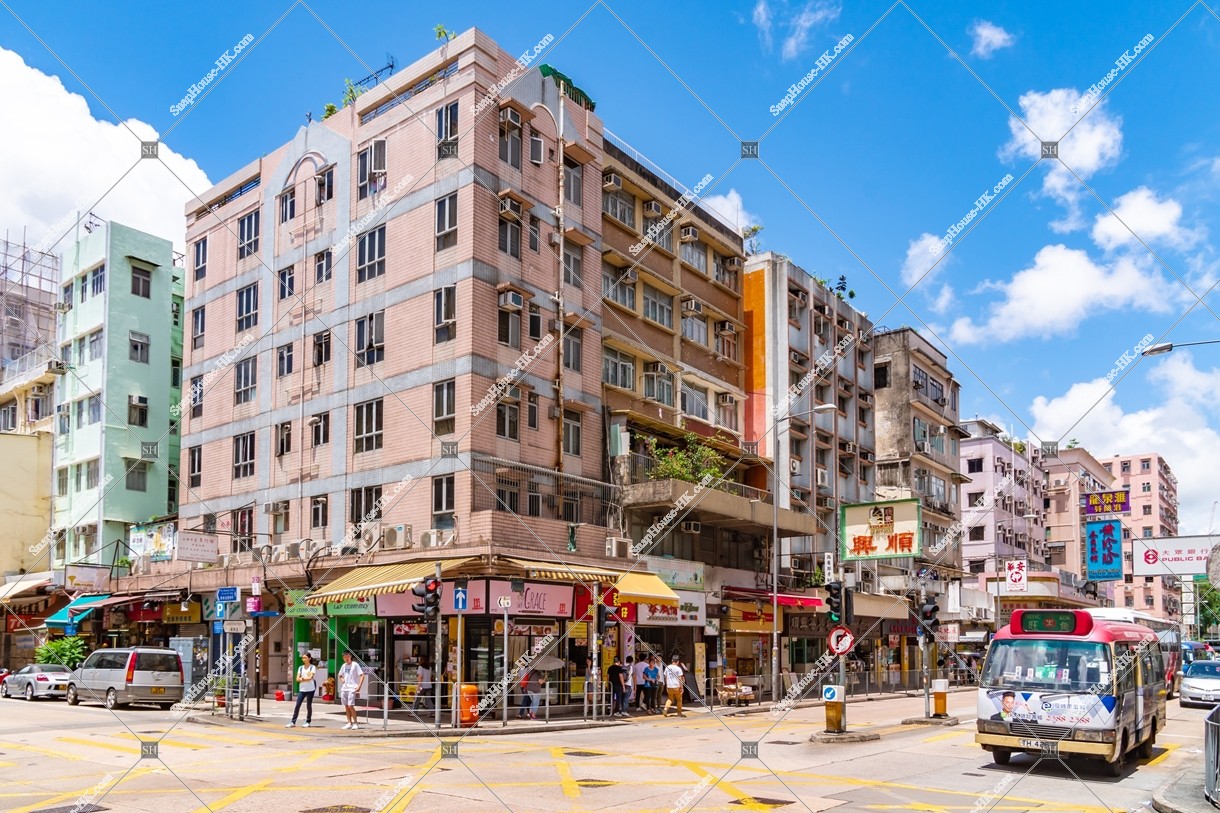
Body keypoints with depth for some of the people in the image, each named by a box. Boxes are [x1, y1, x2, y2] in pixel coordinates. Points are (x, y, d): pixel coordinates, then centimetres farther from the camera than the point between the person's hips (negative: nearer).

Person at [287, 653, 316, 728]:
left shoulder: (312, 667, -2)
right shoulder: (301, 668, 11)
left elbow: (310, 677, -14)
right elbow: (297, 679, 3)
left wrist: (302, 678, -9)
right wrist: (306, 678, -13)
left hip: (310, 689, -4)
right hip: (302, 689, 4)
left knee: (308, 705, 2)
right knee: (297, 705, -1)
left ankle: (308, 722, 12)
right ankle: (293, 722, 3)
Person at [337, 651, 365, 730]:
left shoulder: (355, 665, -6)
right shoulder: (343, 666, 12)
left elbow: (362, 676, -9)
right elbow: (340, 675, 28)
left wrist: (359, 687, -16)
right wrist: (342, 679, 5)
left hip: (352, 688, -7)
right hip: (344, 688, 7)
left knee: (350, 705, -13)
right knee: (346, 706, 7)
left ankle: (355, 723, -3)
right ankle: (349, 723, 14)